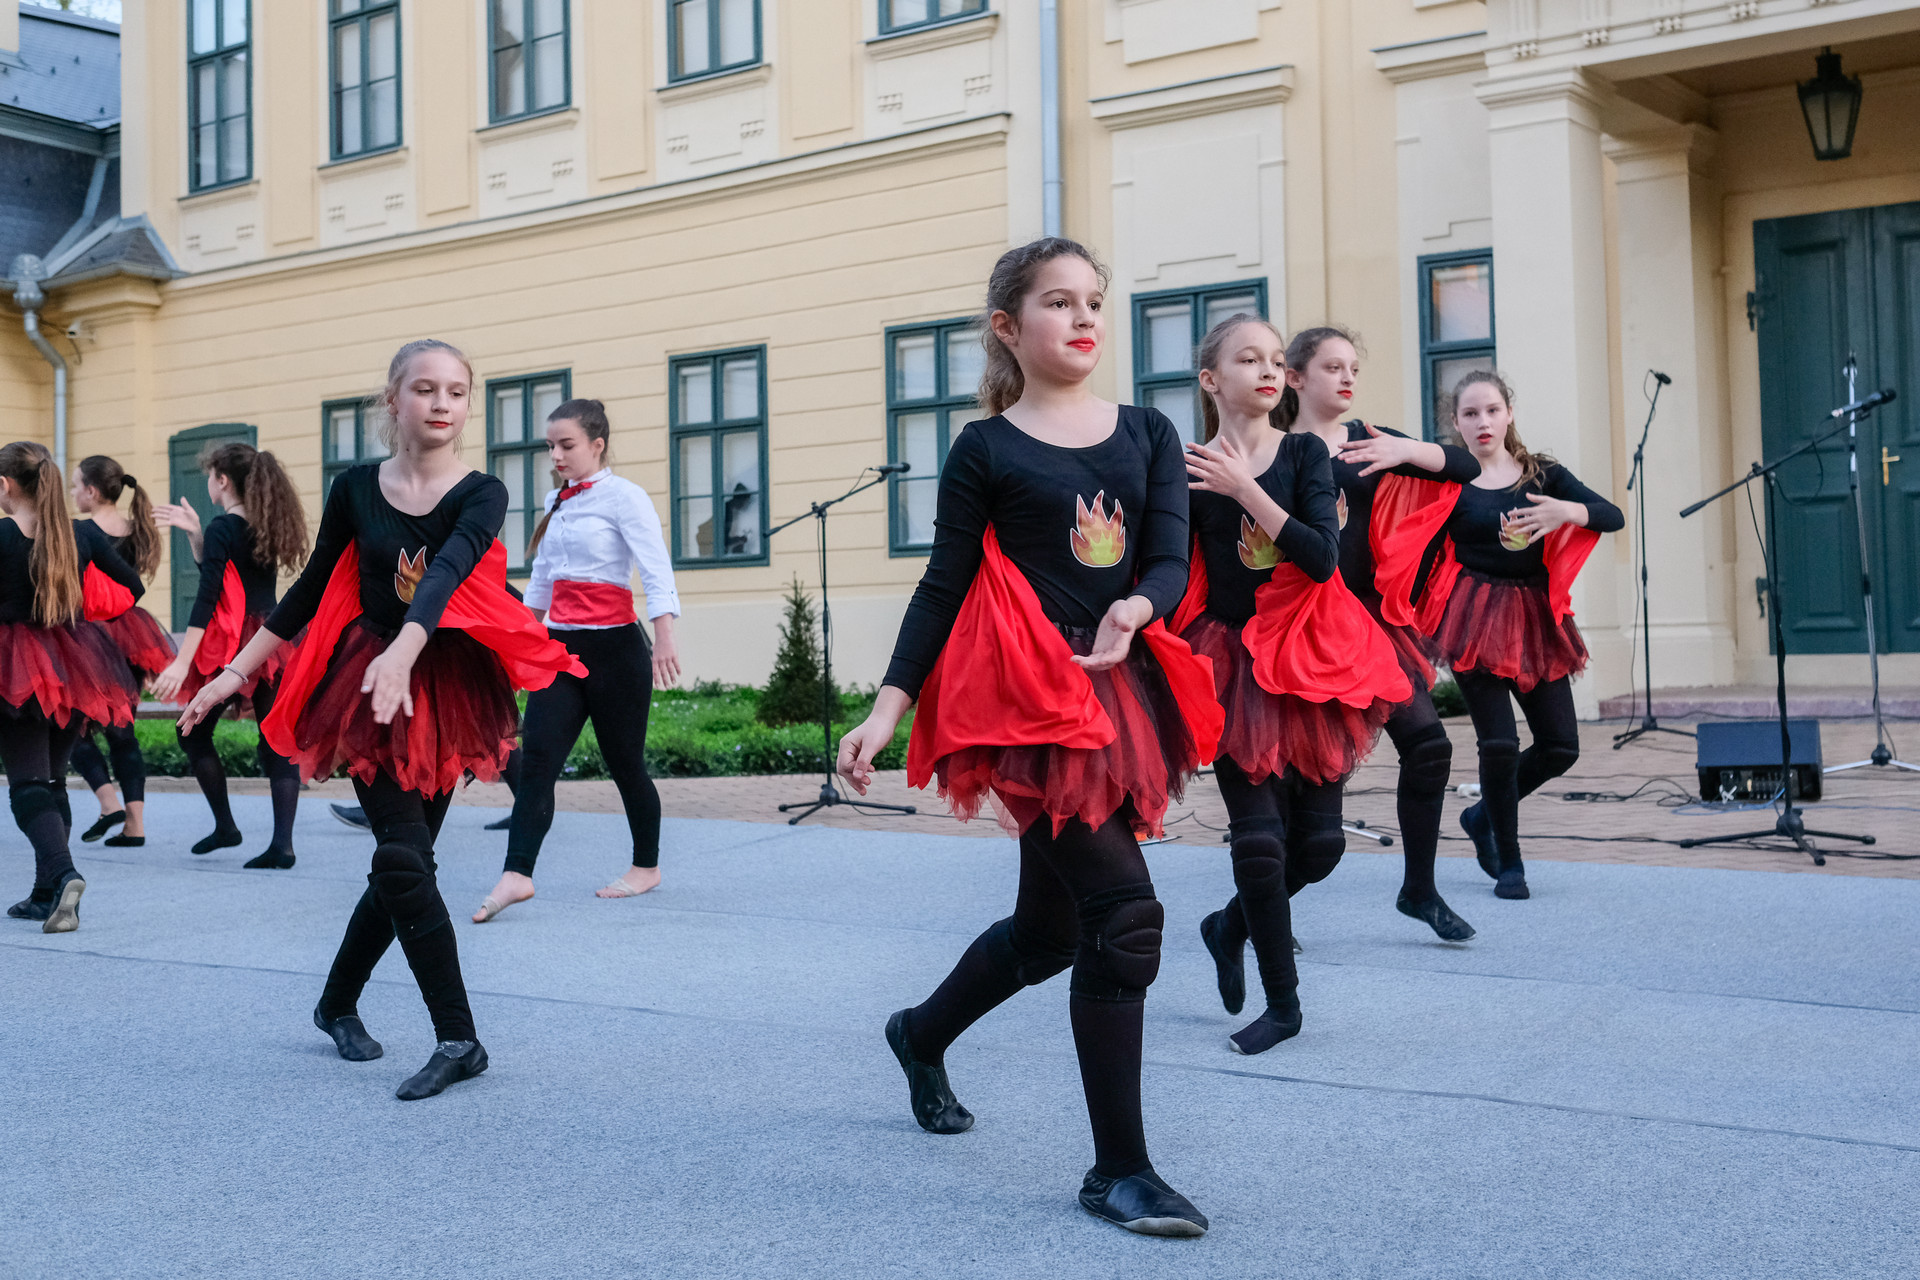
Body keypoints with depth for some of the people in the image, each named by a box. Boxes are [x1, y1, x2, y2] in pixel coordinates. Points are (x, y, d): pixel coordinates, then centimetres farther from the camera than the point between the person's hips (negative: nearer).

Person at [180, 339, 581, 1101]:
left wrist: (404, 651, -45)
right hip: (366, 688, 0)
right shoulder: (355, 488, -1)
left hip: (444, 692, 1)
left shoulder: (481, 495, -7)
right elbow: (311, 590, 9)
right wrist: (234, 674, 11)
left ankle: (338, 1004, 31)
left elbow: (447, 571, -27)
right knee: (405, 858, -11)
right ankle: (458, 1040, -5)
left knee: (402, 862, 9)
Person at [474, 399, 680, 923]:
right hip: (561, 646, 6)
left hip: (614, 646, -6)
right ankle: (516, 874, -14)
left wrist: (664, 638, -27)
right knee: (537, 756, -8)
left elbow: (657, 570, -17)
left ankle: (646, 865, 22)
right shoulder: (557, 502, 14)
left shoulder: (624, 497, -7)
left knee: (625, 762, 4)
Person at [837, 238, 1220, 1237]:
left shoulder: (1147, 433, 10)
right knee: (1125, 915, -13)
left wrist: (1136, 609, -21)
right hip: (1028, 699, -5)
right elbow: (943, 587, 1)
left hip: (1122, 689, 5)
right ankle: (1119, 1170, 0)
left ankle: (921, 1034, 46)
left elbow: (1171, 559, 2)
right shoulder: (985, 450, 0)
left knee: (1050, 928, 16)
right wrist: (885, 712, -4)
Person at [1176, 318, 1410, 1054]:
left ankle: (1231, 927, 33)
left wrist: (1246, 490, -18)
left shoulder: (1305, 454, 0)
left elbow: (1324, 557, -15)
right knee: (1258, 835, -4)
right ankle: (1282, 1002, 13)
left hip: (1311, 656, 2)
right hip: (1234, 660, -2)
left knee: (1319, 839, 4)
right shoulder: (1188, 468, -3)